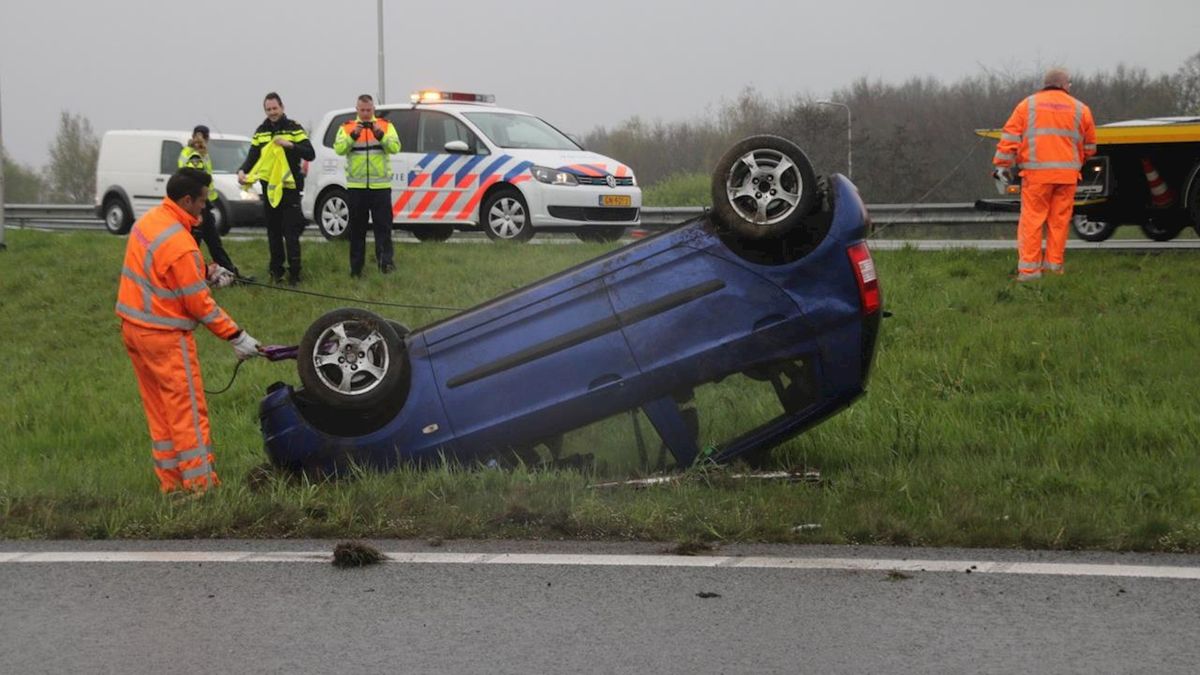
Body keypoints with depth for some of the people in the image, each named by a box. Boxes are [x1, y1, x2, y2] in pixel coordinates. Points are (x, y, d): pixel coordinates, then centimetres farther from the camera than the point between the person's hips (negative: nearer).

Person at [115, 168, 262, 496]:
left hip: (133, 328, 9)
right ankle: (200, 484, 2)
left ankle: (171, 481, 21)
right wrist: (236, 336, -13)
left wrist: (206, 270, 10)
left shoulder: (148, 221, 3)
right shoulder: (179, 244, -25)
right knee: (188, 412, -1)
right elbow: (199, 303, -20)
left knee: (159, 410, 15)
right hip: (164, 336, -9)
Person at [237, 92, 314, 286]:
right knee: (274, 232, 9)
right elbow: (252, 157, 5)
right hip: (269, 187, 4)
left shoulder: (294, 129, -2)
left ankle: (294, 273, -5)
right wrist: (243, 171, -15)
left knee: (291, 233, -7)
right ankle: (276, 271, 16)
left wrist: (290, 145, -23)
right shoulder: (261, 132, 9)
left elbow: (310, 154, -9)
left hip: (289, 187, -4)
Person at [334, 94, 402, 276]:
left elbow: (395, 147, -8)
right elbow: (339, 149, -9)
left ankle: (385, 261, -11)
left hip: (380, 185, -1)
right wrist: (353, 135, -21)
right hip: (356, 186, 1)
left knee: (383, 225, -7)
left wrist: (380, 135, -22)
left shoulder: (386, 126, 6)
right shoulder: (346, 128, 6)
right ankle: (356, 268, 12)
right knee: (357, 228, 7)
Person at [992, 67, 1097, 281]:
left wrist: (1002, 164, 2)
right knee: (1059, 219, 9)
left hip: (1037, 172, -1)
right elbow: (1090, 146, 18)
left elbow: (1010, 137, 1)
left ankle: (1029, 268, -6)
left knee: (1032, 219, -2)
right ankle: (1054, 263, 13)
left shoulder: (1027, 105, 8)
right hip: (1067, 173, 1)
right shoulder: (1080, 109, 11)